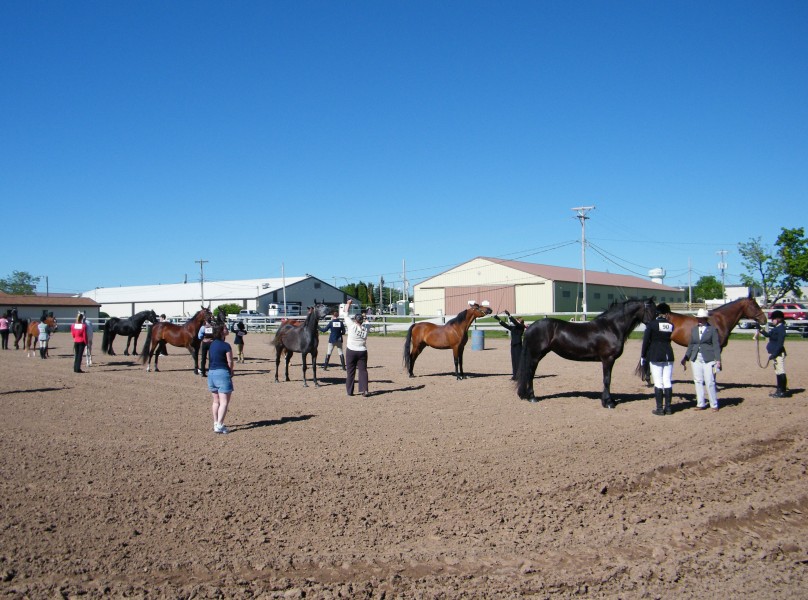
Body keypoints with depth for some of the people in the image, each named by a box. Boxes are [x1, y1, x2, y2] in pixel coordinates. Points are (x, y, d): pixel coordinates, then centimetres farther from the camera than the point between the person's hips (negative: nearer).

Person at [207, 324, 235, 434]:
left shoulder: (212, 344, 7)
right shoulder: (226, 346, -12)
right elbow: (230, 362, -9)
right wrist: (231, 372, 5)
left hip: (211, 373, 7)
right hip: (222, 373, -7)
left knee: (216, 401, 18)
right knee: (224, 402, -5)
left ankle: (216, 423, 23)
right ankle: (219, 426, -12)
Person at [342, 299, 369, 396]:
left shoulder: (352, 326, -9)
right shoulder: (365, 330, 1)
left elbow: (346, 313, -3)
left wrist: (348, 303, 7)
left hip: (351, 352, -2)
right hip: (362, 352, 2)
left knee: (350, 371, 6)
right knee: (363, 370, 5)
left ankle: (349, 391, 11)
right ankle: (364, 390, -4)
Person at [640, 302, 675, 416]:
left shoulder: (652, 324, -8)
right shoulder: (671, 325, 2)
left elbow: (646, 341, -8)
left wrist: (643, 356, 1)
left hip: (655, 356, -4)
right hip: (668, 355, 4)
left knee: (658, 383, 0)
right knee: (667, 382, 8)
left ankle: (659, 409, 3)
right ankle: (668, 408, 13)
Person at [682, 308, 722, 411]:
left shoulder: (713, 329, -2)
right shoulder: (694, 329, 11)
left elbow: (716, 345, -4)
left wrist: (718, 359, -12)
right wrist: (685, 358, 12)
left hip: (708, 359, -5)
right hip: (696, 358, 5)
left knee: (710, 382, -5)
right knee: (698, 381, 7)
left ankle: (714, 405, 7)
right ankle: (700, 404, 16)